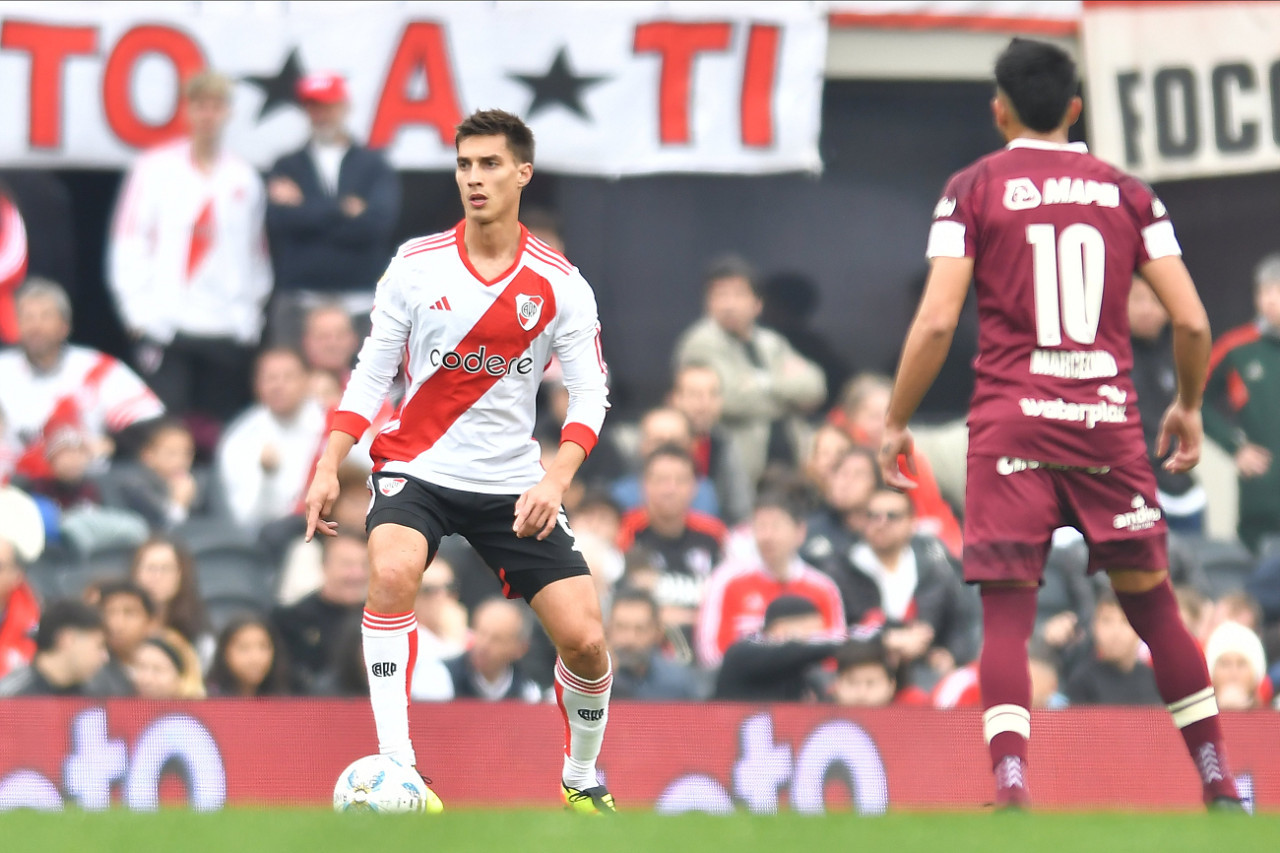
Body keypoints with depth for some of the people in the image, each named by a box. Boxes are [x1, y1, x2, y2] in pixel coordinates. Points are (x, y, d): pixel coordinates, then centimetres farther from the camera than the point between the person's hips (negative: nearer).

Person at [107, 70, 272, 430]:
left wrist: (249, 312, 6)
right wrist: (141, 313, -6)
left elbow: (256, 254, 16)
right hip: (166, 328, -3)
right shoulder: (155, 168, 3)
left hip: (230, 332, 3)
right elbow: (127, 247, 1)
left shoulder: (244, 178, 12)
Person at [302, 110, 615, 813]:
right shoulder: (416, 266, -2)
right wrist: (328, 467, -4)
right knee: (393, 572, -33)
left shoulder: (559, 284, -3)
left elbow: (589, 394, -3)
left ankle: (581, 779, 20)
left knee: (585, 641, -8)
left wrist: (554, 480, -18)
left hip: (513, 484, 1)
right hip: (416, 467, -1)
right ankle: (395, 763, -31)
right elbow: (371, 372, 4)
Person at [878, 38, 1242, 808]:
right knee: (1154, 603, 12)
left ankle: (1011, 786, -19)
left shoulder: (975, 189, 2)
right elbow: (1191, 320, 4)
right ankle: (1220, 782, 13)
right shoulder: (1127, 193, 9)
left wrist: (896, 423, 3)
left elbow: (937, 321, -7)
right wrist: (1189, 407, 21)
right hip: (1108, 422, 2)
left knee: (1007, 614, -2)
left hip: (1012, 420, -2)